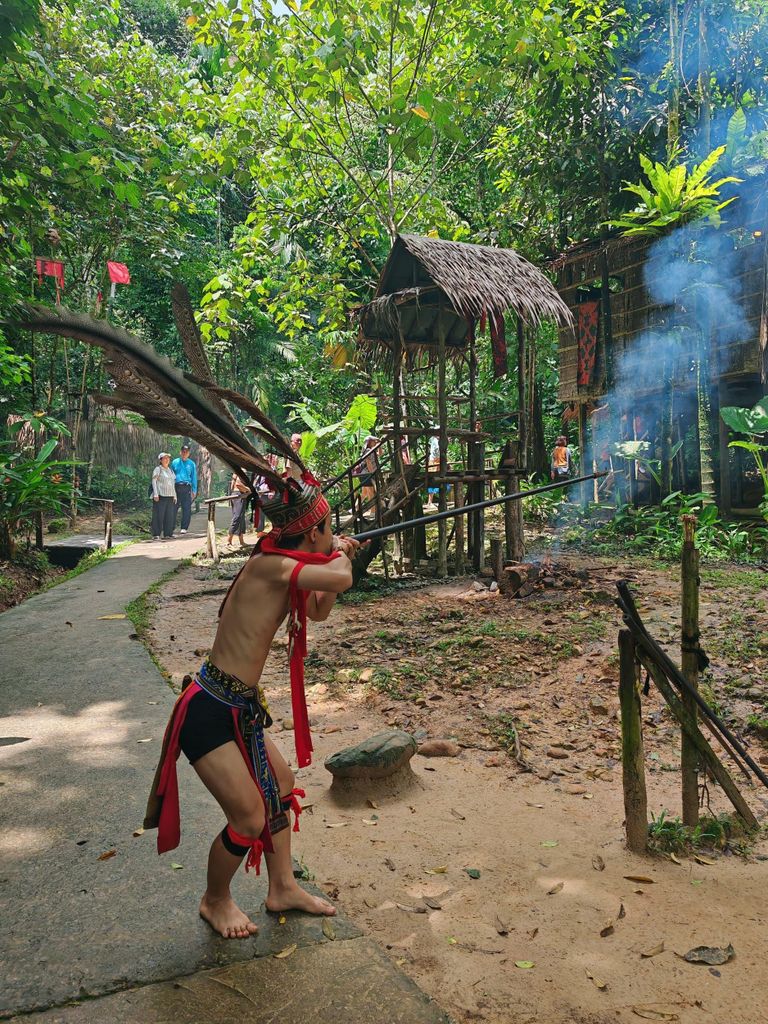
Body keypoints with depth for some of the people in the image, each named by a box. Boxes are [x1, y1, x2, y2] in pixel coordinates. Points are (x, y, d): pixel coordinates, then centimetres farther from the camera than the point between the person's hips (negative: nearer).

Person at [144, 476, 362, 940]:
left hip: (241, 708, 10)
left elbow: (318, 610, 21)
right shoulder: (269, 565, -22)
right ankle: (216, 901, 29)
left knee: (280, 785, 21)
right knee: (250, 818, 0)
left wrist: (337, 559, 7)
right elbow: (341, 580, -34)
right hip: (209, 710, -10)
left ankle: (283, 888, 39)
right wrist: (340, 555, -11)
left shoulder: (283, 570, 6)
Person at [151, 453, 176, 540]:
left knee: (169, 516, 4)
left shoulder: (170, 470, 18)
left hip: (169, 496, 6)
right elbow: (154, 481, -6)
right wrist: (155, 494, -15)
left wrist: (174, 496, 14)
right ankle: (156, 535, -5)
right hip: (160, 496, -6)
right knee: (158, 515, -7)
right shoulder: (157, 469, -1)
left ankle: (167, 534, 10)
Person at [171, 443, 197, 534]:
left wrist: (194, 491, 3)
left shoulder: (191, 464, 11)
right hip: (176, 487, 0)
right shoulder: (175, 462, 12)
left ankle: (184, 528, 0)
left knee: (187, 509, -4)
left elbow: (194, 477, 10)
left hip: (186, 488, 0)